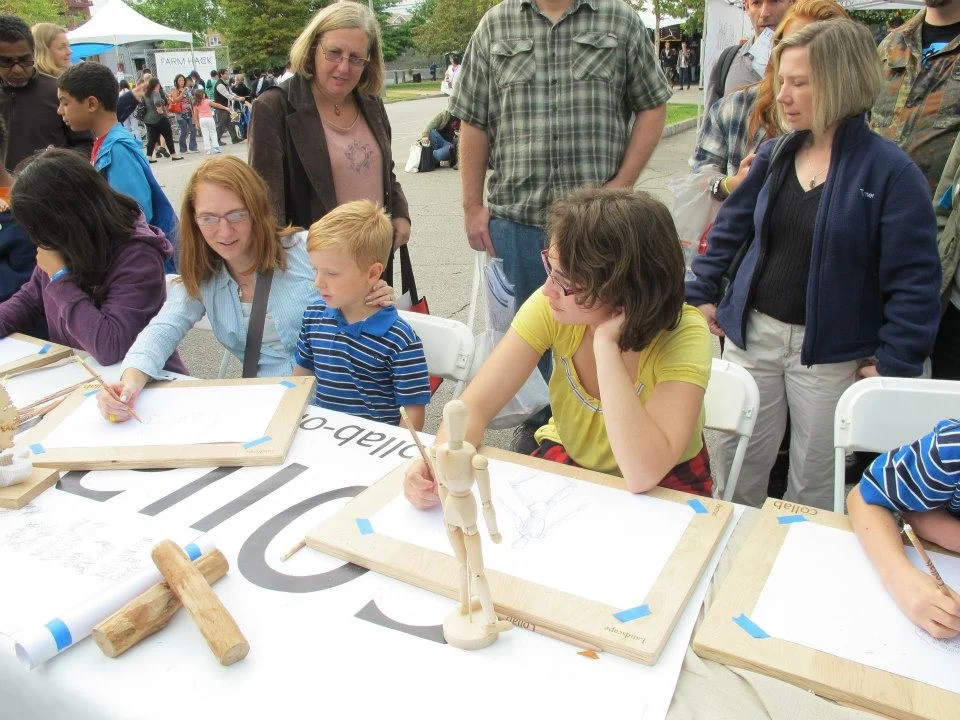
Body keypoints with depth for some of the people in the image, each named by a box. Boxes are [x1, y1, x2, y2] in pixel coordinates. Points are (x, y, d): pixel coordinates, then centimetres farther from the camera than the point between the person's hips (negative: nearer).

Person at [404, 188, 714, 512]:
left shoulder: (684, 335, -29)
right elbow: (475, 405, -20)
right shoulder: (550, 308, -20)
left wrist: (606, 344, -40)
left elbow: (643, 475, -38)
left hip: (663, 487, -1)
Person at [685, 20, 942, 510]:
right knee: (735, 468, 13)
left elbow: (913, 280, -12)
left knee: (815, 484, 12)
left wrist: (894, 363, -14)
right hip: (752, 335, 4)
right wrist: (702, 294, 7)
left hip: (831, 354, -4)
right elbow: (730, 227, 12)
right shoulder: (774, 155, 3)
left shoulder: (890, 171, -12)